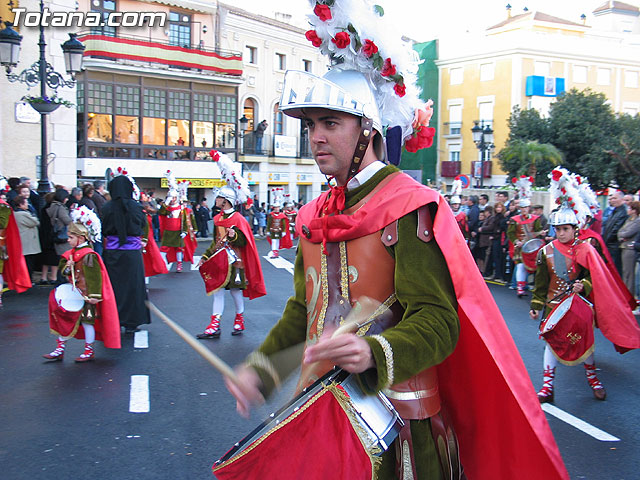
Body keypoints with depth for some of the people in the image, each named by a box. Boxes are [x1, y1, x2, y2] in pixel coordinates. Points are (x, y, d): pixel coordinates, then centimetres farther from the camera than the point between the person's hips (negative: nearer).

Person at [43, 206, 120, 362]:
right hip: (75, 293, 9)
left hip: (86, 296, -9)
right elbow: (62, 268, 19)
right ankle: (60, 349, 21)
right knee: (64, 319, 11)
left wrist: (94, 295, -24)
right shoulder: (72, 253, 8)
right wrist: (67, 267, -5)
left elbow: (94, 277, -22)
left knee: (86, 320, 2)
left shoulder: (88, 256, -19)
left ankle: (89, 350, 16)